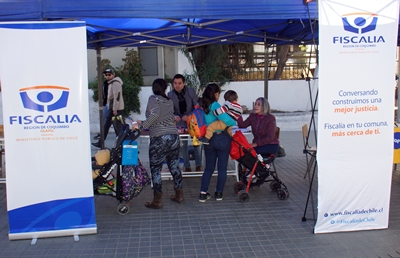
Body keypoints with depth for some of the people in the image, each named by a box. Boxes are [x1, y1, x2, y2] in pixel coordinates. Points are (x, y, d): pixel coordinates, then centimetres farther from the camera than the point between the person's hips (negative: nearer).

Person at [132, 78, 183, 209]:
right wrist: (144, 123, 28)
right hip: (174, 136, 6)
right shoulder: (169, 101, 16)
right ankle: (179, 195, 28)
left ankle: (157, 201, 12)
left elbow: (155, 115, -20)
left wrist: (140, 126, -12)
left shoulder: (153, 99, -1)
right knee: (174, 166, 17)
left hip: (159, 139, -6)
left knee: (156, 170, 5)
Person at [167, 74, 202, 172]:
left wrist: (189, 116, -29)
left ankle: (198, 165, 25)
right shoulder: (170, 95, -12)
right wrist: (174, 116, -30)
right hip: (180, 123, 1)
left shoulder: (191, 92, -16)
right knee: (183, 145, 6)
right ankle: (187, 166, 22)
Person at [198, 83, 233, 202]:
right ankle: (219, 193, 18)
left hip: (208, 139, 5)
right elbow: (225, 119, -25)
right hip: (222, 138, -5)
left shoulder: (201, 106, 2)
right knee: (222, 168, 10)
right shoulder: (215, 105, -16)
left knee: (209, 168, 15)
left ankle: (203, 193, 10)